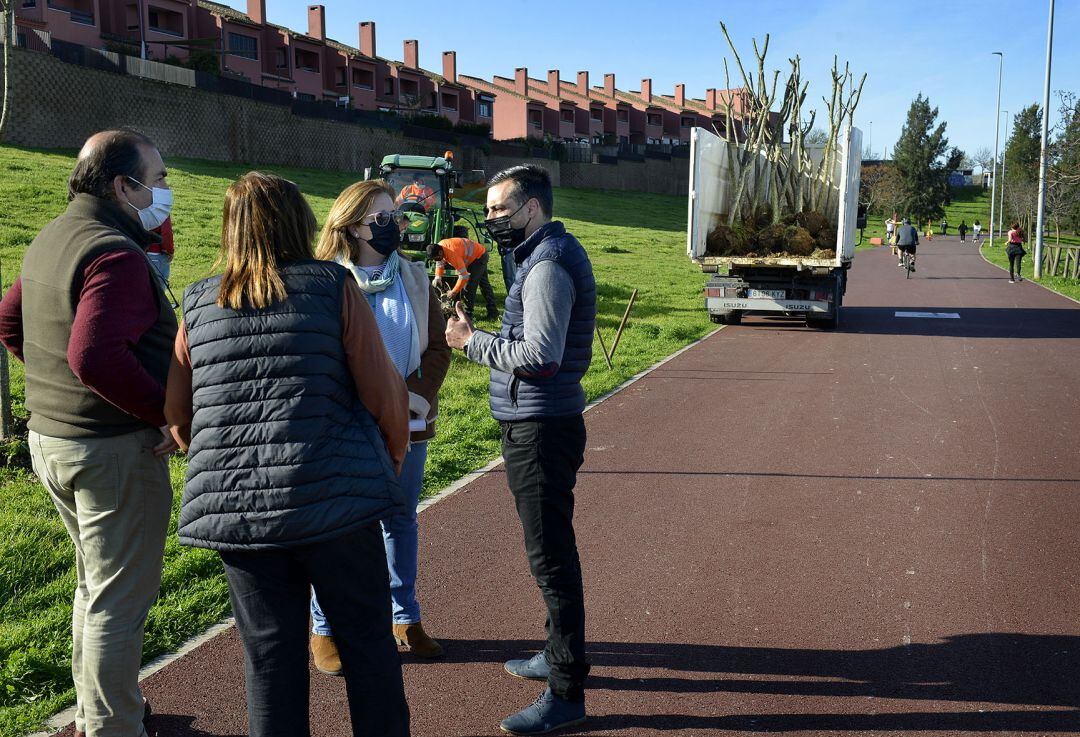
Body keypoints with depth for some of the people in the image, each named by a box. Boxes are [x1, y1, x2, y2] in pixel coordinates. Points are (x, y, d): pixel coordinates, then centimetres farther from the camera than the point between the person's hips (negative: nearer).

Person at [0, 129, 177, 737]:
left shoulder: (52, 240, 10)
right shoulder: (116, 253, -21)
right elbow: (96, 355, -33)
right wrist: (168, 412, -25)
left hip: (52, 437, 10)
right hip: (114, 448, -10)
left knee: (95, 584, 24)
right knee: (120, 599, 2)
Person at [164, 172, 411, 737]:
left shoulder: (199, 304, 8)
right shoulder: (335, 287, -2)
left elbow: (177, 415, 11)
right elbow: (384, 394, -5)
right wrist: (395, 457, 13)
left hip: (234, 510, 3)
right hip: (331, 497, -3)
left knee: (271, 657, 14)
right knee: (367, 643, 12)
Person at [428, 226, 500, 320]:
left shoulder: (452, 254, -40)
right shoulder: (438, 247, -14)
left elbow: (464, 276, -37)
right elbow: (440, 263, 5)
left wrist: (454, 292, -28)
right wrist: (438, 277, -12)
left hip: (479, 256, -10)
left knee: (469, 285, -15)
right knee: (484, 284, 17)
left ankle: (468, 314, -6)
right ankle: (493, 312, 26)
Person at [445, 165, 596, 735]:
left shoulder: (549, 265, -17)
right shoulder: (548, 254, 16)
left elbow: (540, 356, -25)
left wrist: (472, 341, -14)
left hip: (541, 431, -11)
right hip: (536, 426, 11)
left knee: (550, 557, -5)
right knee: (552, 549, 20)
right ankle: (559, 655, 35)